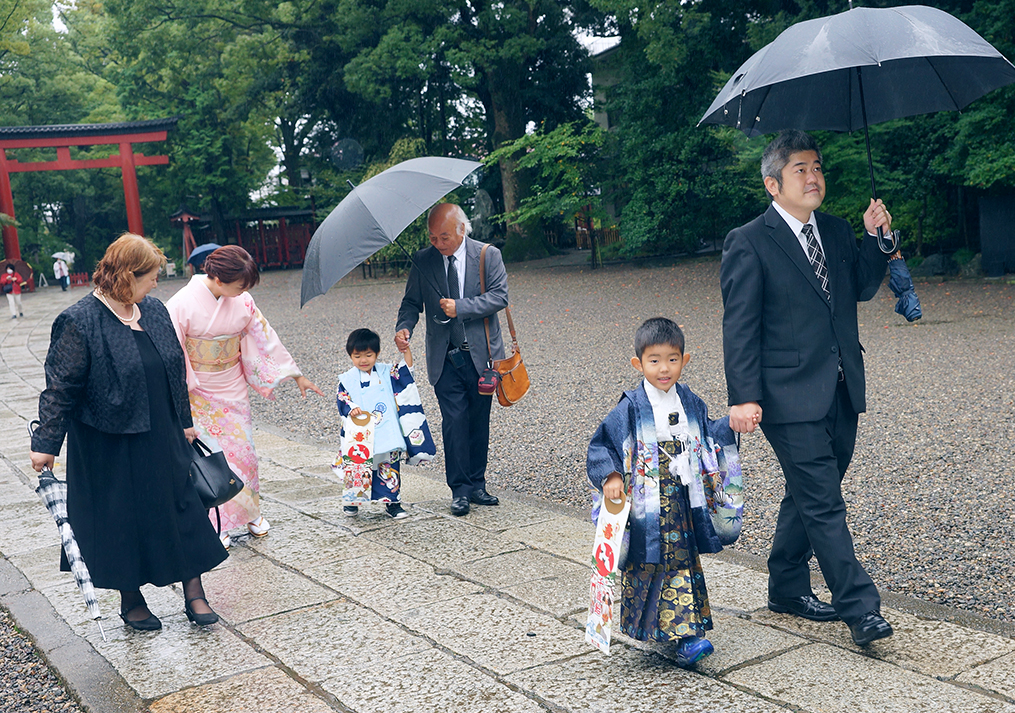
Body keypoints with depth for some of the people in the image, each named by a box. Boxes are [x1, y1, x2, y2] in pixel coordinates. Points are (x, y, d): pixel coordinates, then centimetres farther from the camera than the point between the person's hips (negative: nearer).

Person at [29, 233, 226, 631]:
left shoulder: (154, 311, 5)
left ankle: (193, 593, 18)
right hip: (111, 446, -6)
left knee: (182, 508, 7)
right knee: (122, 520, 7)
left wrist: (185, 422, 18)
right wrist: (46, 444, -13)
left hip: (164, 441, 6)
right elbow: (60, 387, -13)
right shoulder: (79, 323, -15)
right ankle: (131, 600, 25)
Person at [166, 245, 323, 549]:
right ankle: (215, 525, 15)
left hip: (233, 390, 4)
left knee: (243, 451, 9)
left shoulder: (243, 301, -5)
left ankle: (251, 513, 29)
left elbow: (265, 338, 4)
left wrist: (297, 376, 9)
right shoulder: (181, 304, -18)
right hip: (198, 395, -4)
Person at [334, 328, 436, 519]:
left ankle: (392, 502, 19)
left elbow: (407, 369, 3)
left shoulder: (387, 373, 6)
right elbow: (342, 402, -3)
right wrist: (350, 410, -23)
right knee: (357, 468, 3)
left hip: (387, 435, 1)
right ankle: (352, 501, 23)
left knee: (390, 468, 6)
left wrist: (406, 348, -8)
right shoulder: (347, 380, 2)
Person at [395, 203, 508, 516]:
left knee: (479, 422, 9)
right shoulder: (423, 261, 3)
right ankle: (460, 490, 6)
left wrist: (461, 307, -19)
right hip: (445, 358, 0)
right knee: (454, 422, -4)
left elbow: (500, 296, -9)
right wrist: (404, 327, -13)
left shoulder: (489, 255, -1)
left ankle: (477, 484, 21)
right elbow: (412, 302, 8)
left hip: (480, 355, 0)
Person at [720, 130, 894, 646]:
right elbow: (739, 327, -10)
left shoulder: (837, 232, 13)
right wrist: (743, 397, -17)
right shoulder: (748, 244, -8)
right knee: (824, 504, -6)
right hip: (791, 397, -7)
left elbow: (862, 288, 17)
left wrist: (875, 238, 1)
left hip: (842, 392, 7)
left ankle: (787, 587, 32)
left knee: (809, 496, 17)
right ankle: (860, 608, 1)